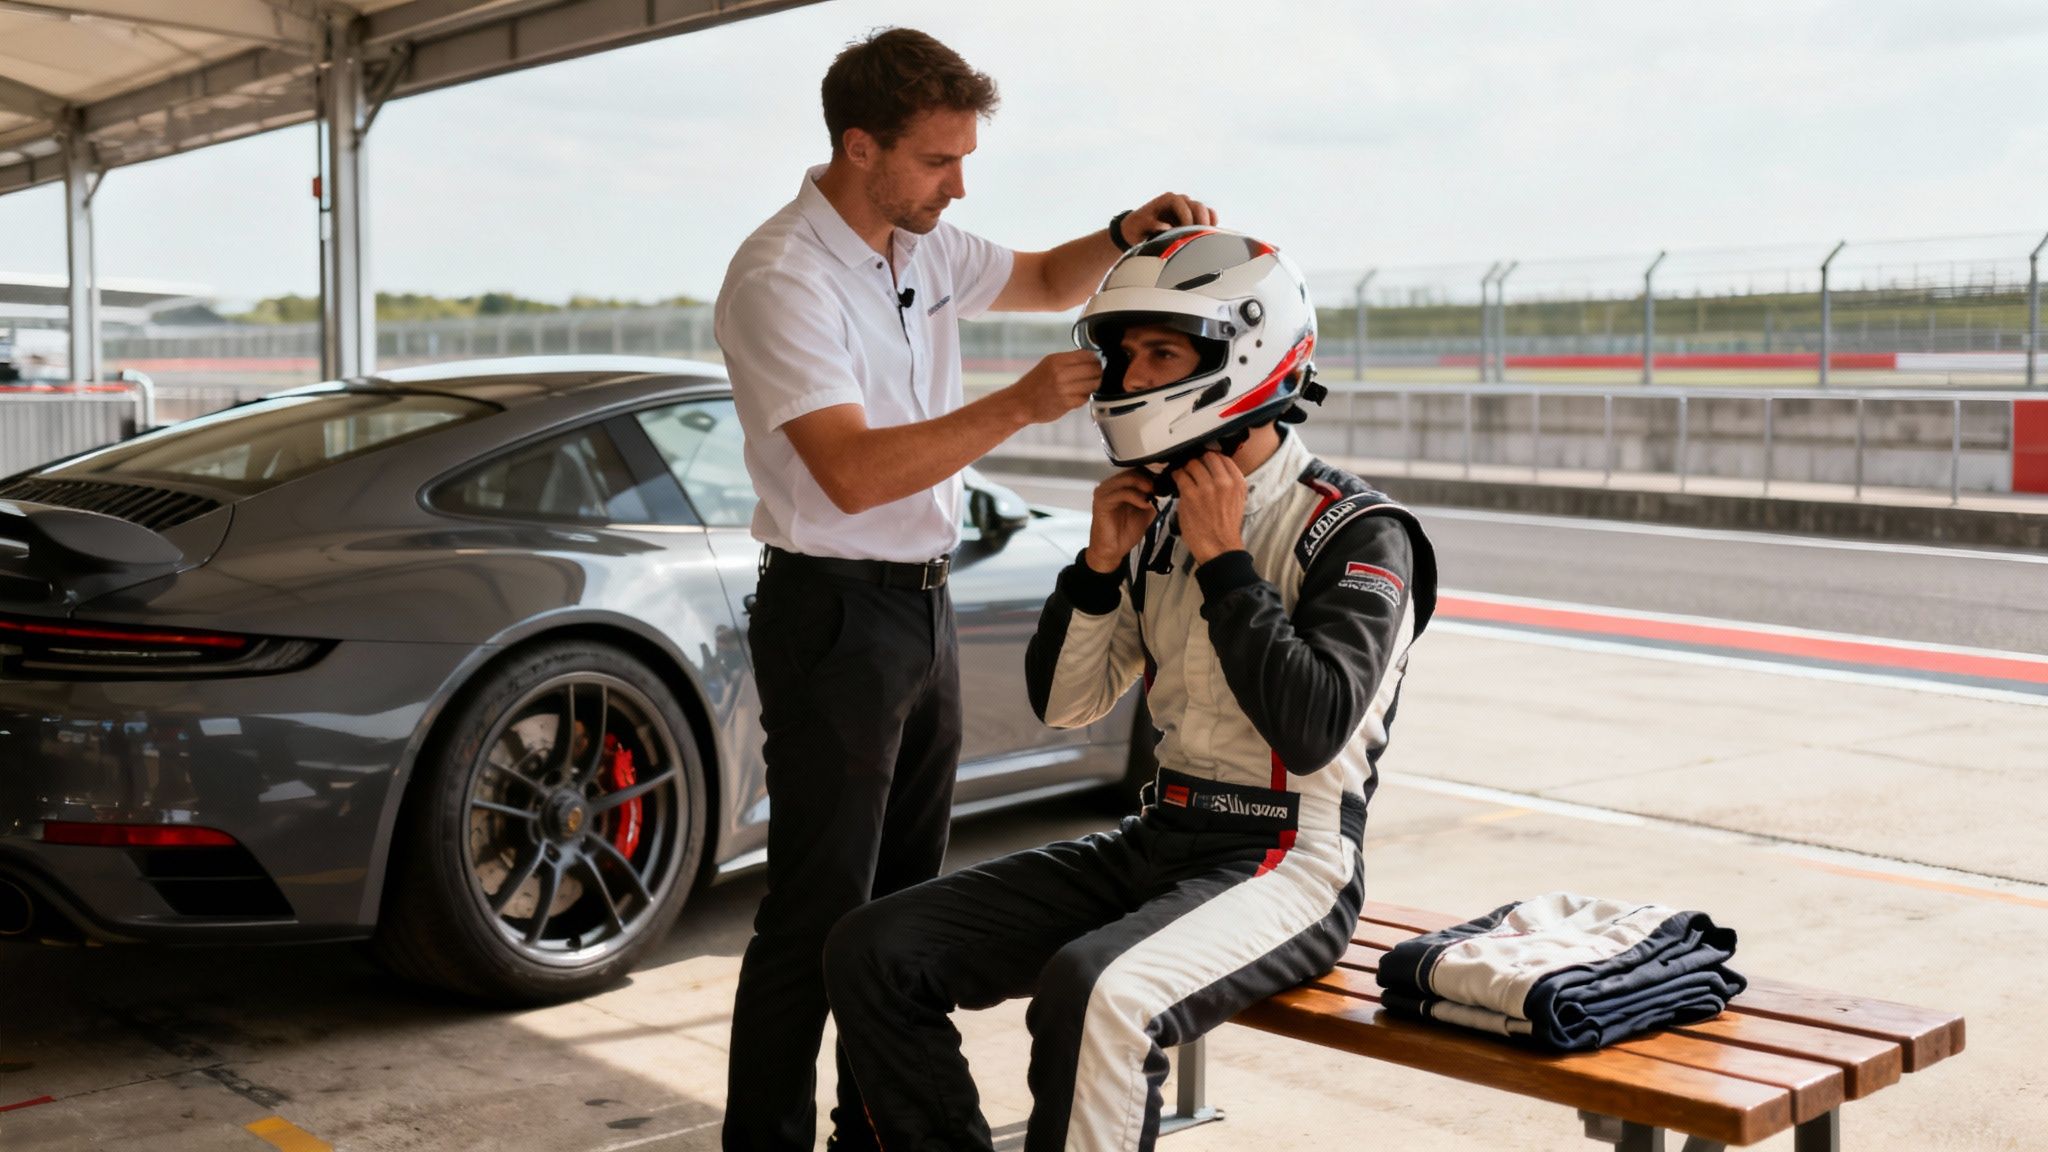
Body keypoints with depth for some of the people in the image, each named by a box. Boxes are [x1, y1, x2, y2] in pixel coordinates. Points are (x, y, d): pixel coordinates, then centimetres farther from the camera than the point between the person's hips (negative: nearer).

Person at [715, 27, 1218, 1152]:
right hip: (834, 611, -9)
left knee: (904, 896, 15)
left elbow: (1046, 279, 25)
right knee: (818, 914, -4)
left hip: (923, 604, 9)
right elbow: (854, 473, -26)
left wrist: (1126, 236, 4)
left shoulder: (925, 248, 8)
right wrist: (1021, 405, -28)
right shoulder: (781, 278, -18)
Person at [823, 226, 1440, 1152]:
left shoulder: (1356, 534, -9)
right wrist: (1100, 563, -3)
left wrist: (1223, 561, -16)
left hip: (1287, 860, -7)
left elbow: (1314, 729, -22)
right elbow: (1064, 702, 13)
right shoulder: (1163, 515, 10)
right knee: (873, 952, -5)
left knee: (1094, 997, -37)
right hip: (1156, 841, 7)